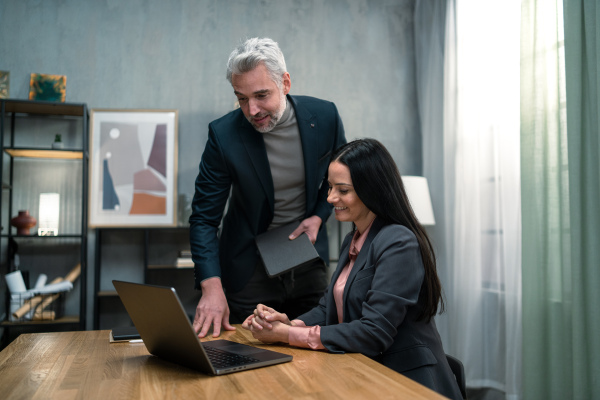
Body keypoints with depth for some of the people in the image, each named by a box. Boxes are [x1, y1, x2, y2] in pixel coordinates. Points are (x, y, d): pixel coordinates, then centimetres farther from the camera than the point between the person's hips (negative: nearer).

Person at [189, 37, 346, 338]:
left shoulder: (324, 116, -10)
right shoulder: (224, 134, -17)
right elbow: (204, 218, -13)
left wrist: (318, 216, -8)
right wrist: (211, 286, -24)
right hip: (250, 270, -2)